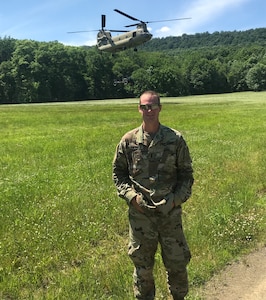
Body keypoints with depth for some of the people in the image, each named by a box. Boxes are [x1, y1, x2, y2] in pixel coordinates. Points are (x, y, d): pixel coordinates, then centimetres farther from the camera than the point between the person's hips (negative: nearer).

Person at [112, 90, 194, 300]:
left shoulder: (176, 139, -3)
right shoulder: (128, 141, -1)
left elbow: (186, 173, 4)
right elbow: (118, 173, 7)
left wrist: (177, 198, -8)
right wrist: (131, 195, -7)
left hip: (170, 212, 0)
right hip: (140, 213, 0)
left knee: (177, 261, 13)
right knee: (142, 264, 14)